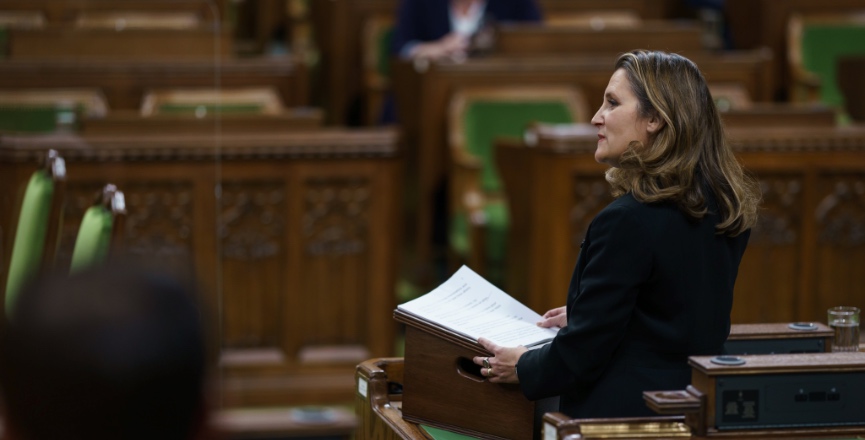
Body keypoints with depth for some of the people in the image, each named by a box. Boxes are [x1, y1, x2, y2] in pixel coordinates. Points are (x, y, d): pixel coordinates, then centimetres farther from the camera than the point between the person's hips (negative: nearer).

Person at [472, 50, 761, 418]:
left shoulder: (629, 221, -21)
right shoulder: (722, 208, 4)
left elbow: (583, 354, -16)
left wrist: (522, 369, 3)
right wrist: (582, 316, 26)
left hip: (629, 415, -8)